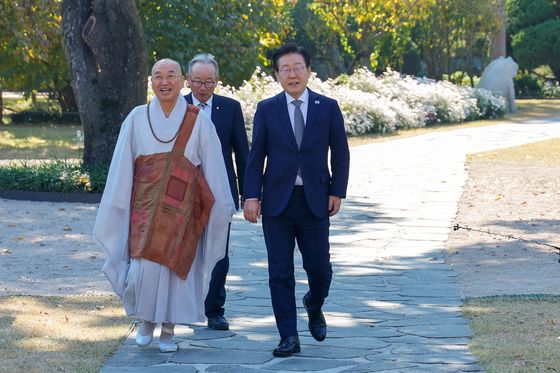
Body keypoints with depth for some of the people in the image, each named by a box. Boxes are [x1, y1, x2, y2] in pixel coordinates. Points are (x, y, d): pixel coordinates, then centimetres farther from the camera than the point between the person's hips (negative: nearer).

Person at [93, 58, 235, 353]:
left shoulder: (199, 121, -1)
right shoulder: (137, 119, 2)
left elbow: (212, 170, 3)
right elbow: (122, 169, 6)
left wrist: (221, 207, 3)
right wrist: (117, 206, 5)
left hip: (183, 209, 0)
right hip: (145, 208, 0)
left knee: (177, 268, 1)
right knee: (144, 268, -9)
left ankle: (168, 331, 19)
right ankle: (146, 321, 18)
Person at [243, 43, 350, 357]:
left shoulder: (328, 107, 4)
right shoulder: (267, 110, 4)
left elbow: (340, 154, 6)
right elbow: (256, 156, 3)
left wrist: (337, 192, -1)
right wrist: (251, 196, -5)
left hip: (315, 201, 0)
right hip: (277, 201, 0)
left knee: (319, 267, 3)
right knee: (280, 273, 0)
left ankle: (314, 308, 35)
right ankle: (289, 337, 7)